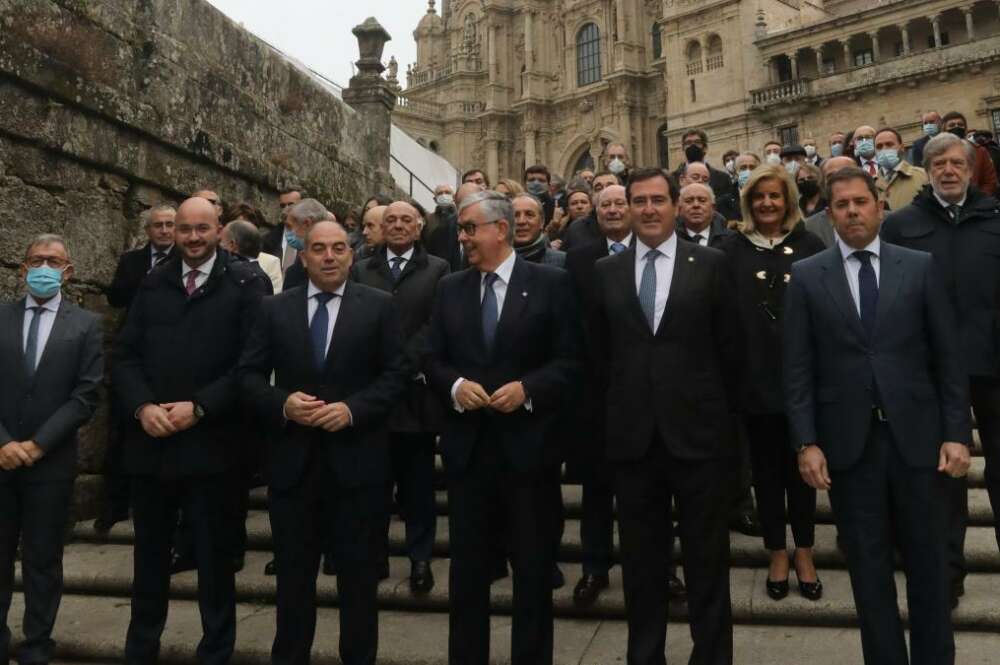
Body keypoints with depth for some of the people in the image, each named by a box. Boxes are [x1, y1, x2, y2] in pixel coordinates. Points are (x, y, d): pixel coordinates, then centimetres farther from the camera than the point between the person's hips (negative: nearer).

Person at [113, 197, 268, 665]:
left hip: (208, 442, -4)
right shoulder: (153, 284, 11)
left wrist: (199, 407, -15)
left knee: (213, 556, 9)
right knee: (149, 555, 16)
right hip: (149, 441, 4)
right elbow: (125, 355, 6)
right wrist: (142, 407, -10)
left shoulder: (245, 285, -2)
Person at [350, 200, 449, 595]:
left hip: (416, 389, -2)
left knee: (418, 483, 5)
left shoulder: (437, 270, 5)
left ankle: (420, 558, 14)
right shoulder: (360, 271, 12)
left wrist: (404, 364, -13)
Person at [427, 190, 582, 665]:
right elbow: (433, 360, 8)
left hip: (526, 442, -3)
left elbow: (570, 361, -5)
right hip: (466, 443, 3)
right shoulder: (450, 288, 9)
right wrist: (454, 385, -11)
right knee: (467, 564, 12)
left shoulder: (551, 283, -2)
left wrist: (527, 388, -18)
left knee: (533, 564, 9)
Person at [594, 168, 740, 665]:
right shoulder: (606, 272, 7)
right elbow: (601, 354, 9)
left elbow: (729, 347, 1)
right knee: (641, 563, 13)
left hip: (698, 433, -2)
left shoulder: (711, 264, 0)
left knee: (707, 562, 9)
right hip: (632, 436, 2)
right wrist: (613, 413, 5)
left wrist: (723, 415, 1)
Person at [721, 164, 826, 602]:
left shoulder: (810, 246, 2)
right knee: (766, 469, 11)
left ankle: (804, 554, 26)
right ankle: (778, 554, 25)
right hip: (755, 377, 0)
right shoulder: (732, 250, 1)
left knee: (801, 467, 11)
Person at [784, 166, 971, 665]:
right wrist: (806, 442, -7)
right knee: (869, 565, 10)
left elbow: (947, 357, 3)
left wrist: (957, 433, -2)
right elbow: (798, 368, -1)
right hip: (849, 442, 0)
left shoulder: (920, 267, 4)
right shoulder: (806, 276, 3)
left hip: (916, 436, 1)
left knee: (926, 560, 12)